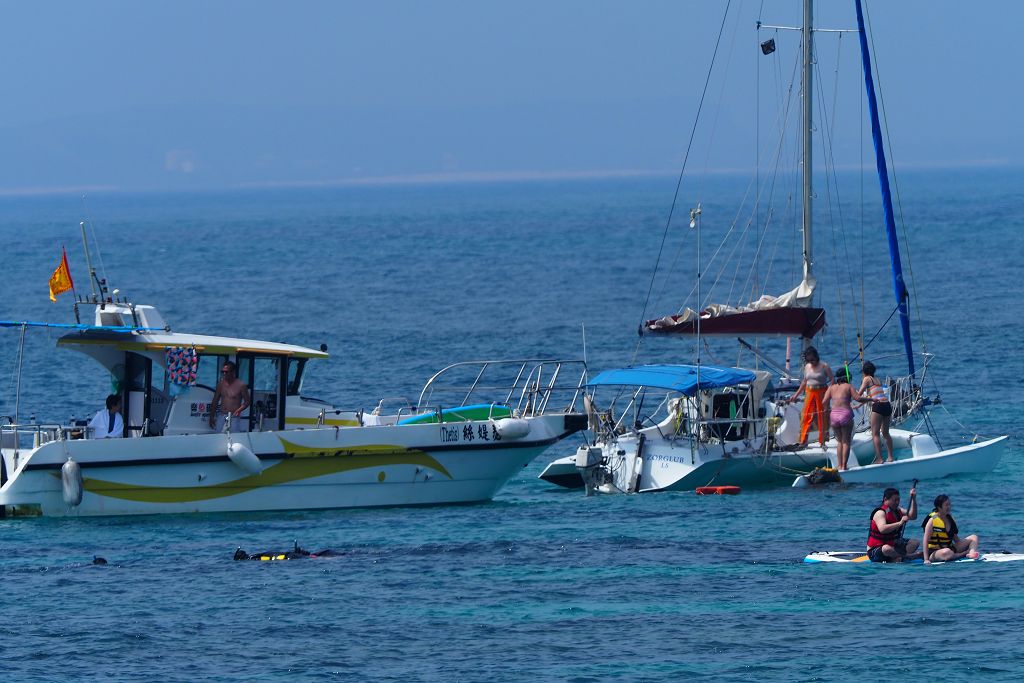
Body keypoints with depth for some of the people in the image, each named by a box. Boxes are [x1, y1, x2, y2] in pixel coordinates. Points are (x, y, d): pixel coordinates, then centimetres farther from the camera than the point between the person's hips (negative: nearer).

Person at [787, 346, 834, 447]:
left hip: (821, 393, -4)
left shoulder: (824, 366, -5)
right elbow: (804, 382, 20)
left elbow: (832, 380, -6)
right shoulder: (807, 367, 10)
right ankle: (803, 441, 4)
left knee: (822, 417, -1)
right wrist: (796, 395, 19)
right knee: (806, 416, 0)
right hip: (810, 393, 4)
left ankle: (823, 441, 6)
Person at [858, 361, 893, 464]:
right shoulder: (877, 379, 22)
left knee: (875, 434, -4)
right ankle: (890, 457, 19)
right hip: (887, 405, 7)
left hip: (878, 405, -7)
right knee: (885, 433, 19)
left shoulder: (867, 379, 2)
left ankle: (879, 458, -11)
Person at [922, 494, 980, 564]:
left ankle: (971, 553, -30)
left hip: (950, 548, 8)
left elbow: (956, 538, 19)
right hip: (934, 552, -7)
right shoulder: (932, 520, -11)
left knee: (973, 537, 0)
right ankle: (964, 554, -17)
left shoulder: (950, 519, 10)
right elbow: (925, 540, -16)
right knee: (947, 553, -44)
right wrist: (926, 559, -24)